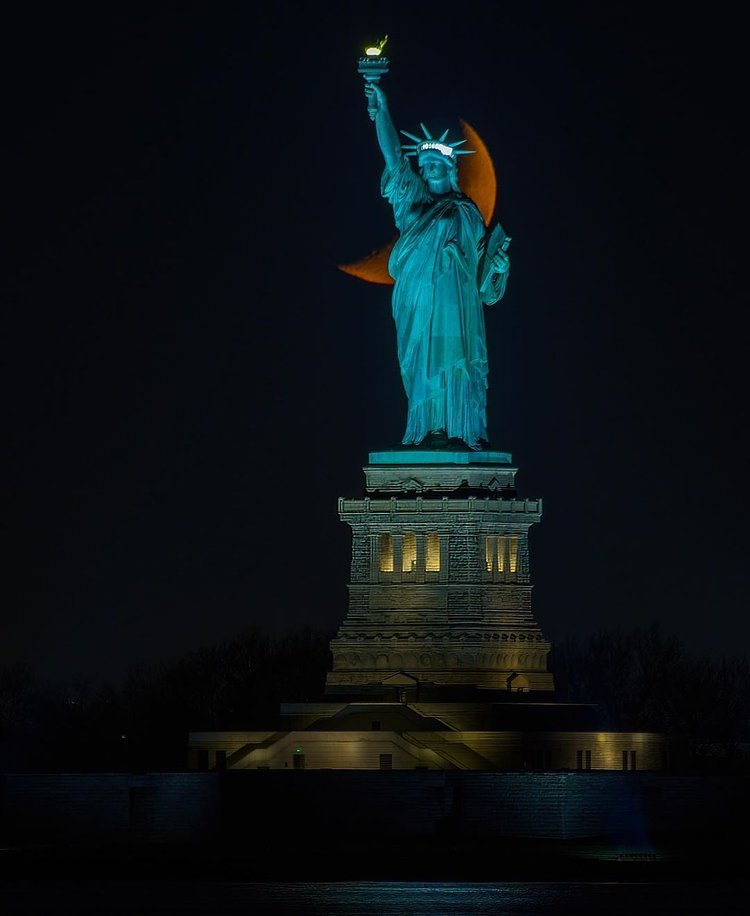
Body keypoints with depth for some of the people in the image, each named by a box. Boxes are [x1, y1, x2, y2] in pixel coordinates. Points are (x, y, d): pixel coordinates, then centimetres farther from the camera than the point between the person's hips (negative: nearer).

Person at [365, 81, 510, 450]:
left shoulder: (467, 214, 16)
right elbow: (393, 156, 9)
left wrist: (497, 264, -6)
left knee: (454, 362, -11)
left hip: (454, 301, -2)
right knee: (424, 365, -4)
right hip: (417, 302, 2)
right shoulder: (414, 198, 17)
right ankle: (429, 432, -6)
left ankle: (460, 433, -17)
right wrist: (382, 111, 2)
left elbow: (481, 262, 15)